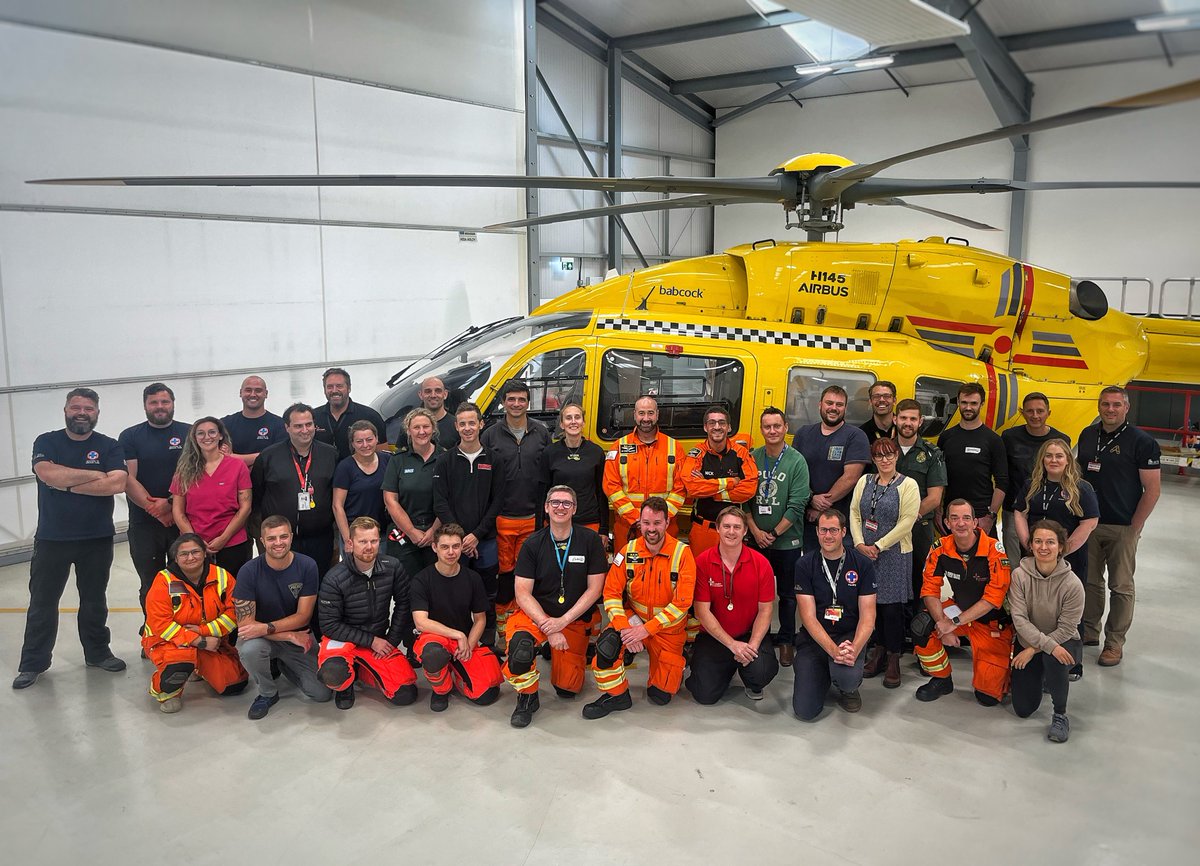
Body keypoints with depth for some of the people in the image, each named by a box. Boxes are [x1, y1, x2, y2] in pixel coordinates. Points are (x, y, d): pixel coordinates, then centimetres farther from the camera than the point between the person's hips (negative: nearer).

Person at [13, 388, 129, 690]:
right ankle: (33, 663, 19)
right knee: (42, 602, 7)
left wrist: (67, 483, -16)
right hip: (51, 538, 0)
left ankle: (97, 653, 27)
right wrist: (96, 475, -13)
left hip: (97, 539, 0)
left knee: (94, 601, 13)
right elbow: (47, 473, -19)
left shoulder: (109, 447, 0)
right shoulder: (47, 442, 1)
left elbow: (118, 484, -16)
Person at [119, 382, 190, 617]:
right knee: (150, 585, 9)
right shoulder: (130, 437, 5)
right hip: (144, 525, 1)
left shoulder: (188, 433, 3)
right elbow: (128, 479, -3)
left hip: (183, 520, -1)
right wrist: (154, 508, -12)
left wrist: (170, 503, -14)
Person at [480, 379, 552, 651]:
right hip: (501, 519, -1)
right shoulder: (490, 435, 2)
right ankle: (503, 629, 14)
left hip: (533, 519, 1)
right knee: (504, 573, 3)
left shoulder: (542, 433, 7)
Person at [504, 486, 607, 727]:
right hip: (537, 614, -1)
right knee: (520, 643, -34)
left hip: (575, 619, 1)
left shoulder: (590, 540, -5)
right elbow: (523, 593, -8)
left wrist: (563, 621, -15)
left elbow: (594, 589, -5)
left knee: (567, 688, -2)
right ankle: (527, 697, -7)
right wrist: (548, 627, -20)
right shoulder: (533, 544, -4)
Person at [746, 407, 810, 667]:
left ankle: (786, 641, 24)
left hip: (787, 541, -2)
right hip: (755, 540, 2)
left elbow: (797, 505, -11)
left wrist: (774, 533, -12)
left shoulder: (797, 461, -8)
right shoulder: (752, 458, 1)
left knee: (787, 594, 9)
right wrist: (756, 531, -8)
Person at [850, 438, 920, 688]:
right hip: (865, 553, 4)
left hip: (894, 554, -4)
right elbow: (854, 513, 8)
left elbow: (906, 521, -11)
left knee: (892, 606, -2)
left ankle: (893, 660, 10)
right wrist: (859, 543, -5)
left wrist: (878, 546, -13)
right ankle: (878, 651, 21)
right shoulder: (864, 481, 10)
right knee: (871, 603, 7)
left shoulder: (908, 485, -4)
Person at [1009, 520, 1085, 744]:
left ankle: (1060, 714, -13)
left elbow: (1066, 629, -17)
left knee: (1052, 660, -39)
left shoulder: (1072, 584, -21)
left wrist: (1034, 649, -21)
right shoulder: (1019, 575, -16)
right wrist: (1048, 645, -30)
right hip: (1027, 642, 2)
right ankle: (1042, 677, 34)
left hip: (1063, 643, -2)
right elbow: (1019, 619, -19)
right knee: (1023, 709, 1)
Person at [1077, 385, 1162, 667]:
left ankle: (1114, 643, 14)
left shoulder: (1142, 442, -9)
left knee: (1121, 586, 4)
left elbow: (1153, 489, -9)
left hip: (1122, 528, -5)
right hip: (1088, 524, 5)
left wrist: (1134, 528, -11)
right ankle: (1089, 631, 26)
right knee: (1090, 581, 13)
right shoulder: (1087, 436, 7)